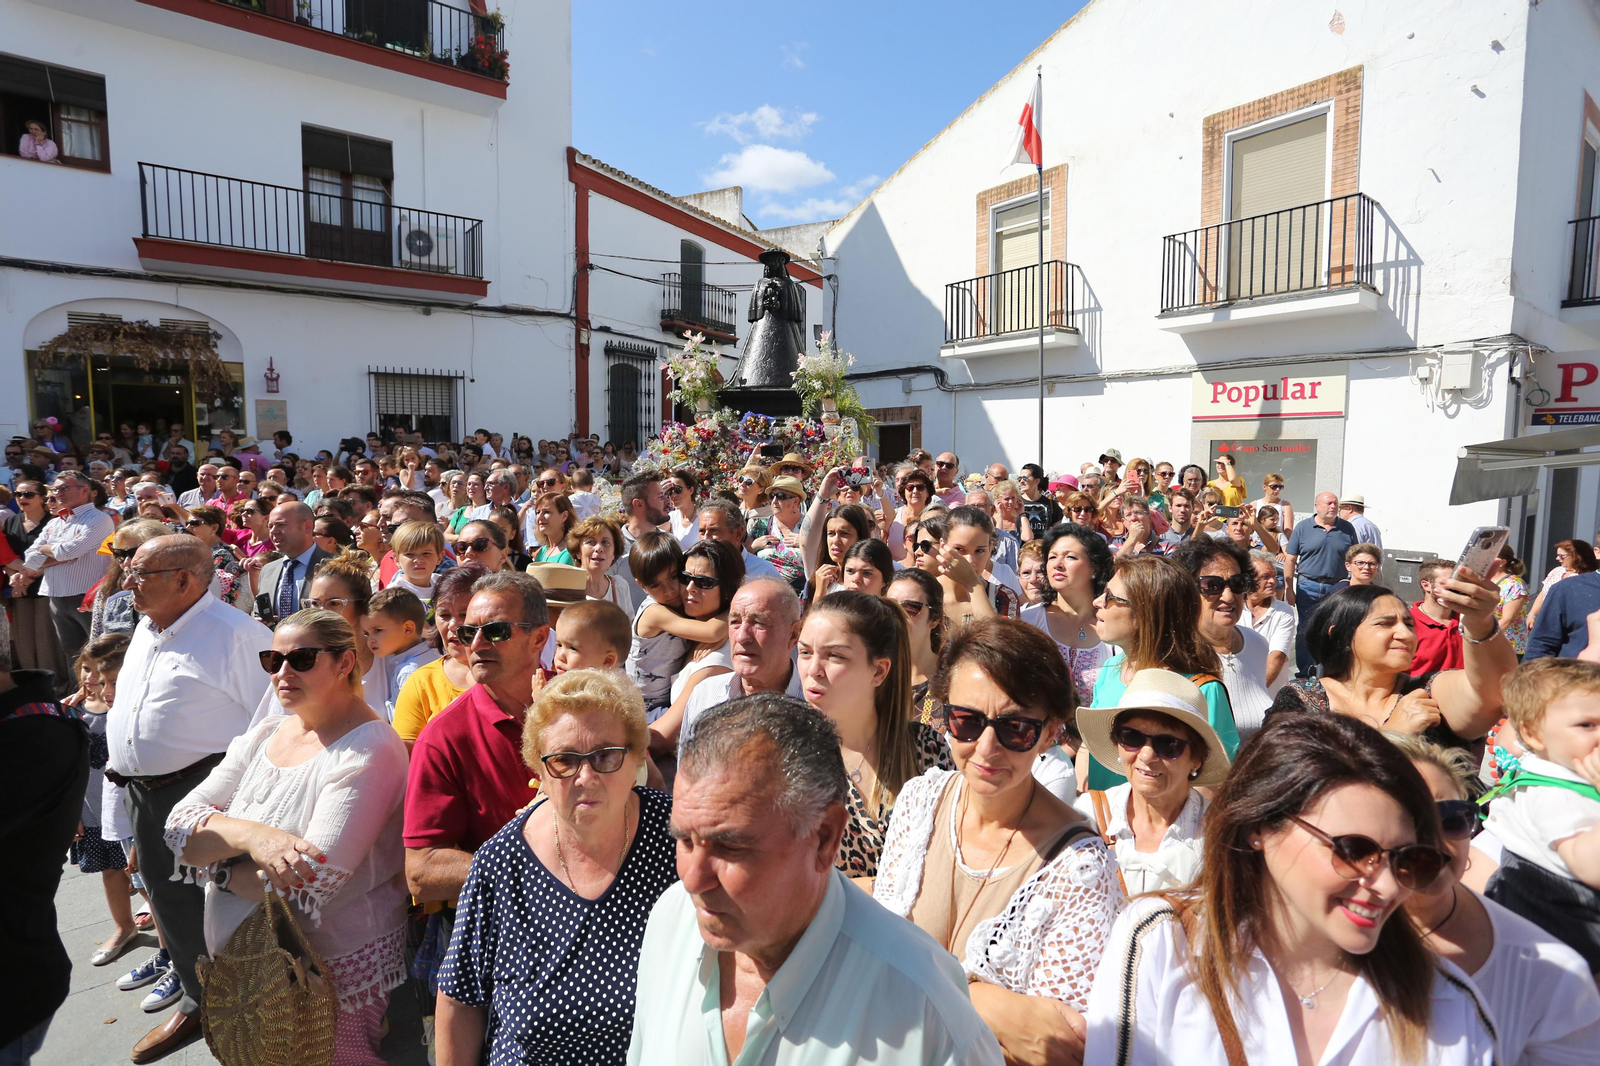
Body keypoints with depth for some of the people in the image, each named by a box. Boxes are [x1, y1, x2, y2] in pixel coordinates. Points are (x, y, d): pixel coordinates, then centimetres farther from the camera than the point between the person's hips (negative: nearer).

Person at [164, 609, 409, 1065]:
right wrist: (249, 834, -24)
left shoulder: (369, 752, -21)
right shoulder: (265, 733, 3)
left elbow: (311, 881, -26)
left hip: (336, 963, -7)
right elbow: (180, 824, -4)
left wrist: (214, 863, -13)